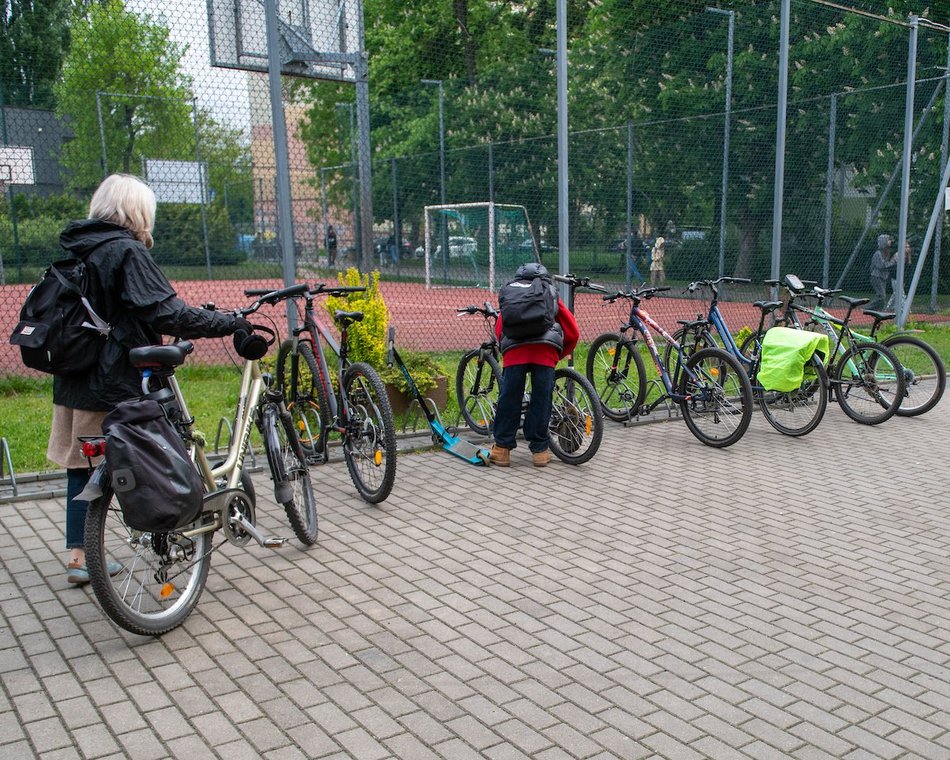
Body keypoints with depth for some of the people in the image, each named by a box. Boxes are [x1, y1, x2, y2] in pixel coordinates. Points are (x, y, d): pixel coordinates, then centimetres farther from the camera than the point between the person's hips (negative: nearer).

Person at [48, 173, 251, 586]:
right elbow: (166, 312, -21)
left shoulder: (75, 249, 12)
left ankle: (79, 556, 18)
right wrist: (227, 322, -17)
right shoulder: (126, 251, -14)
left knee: (82, 466, 12)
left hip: (73, 380, 8)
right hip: (113, 381, -8)